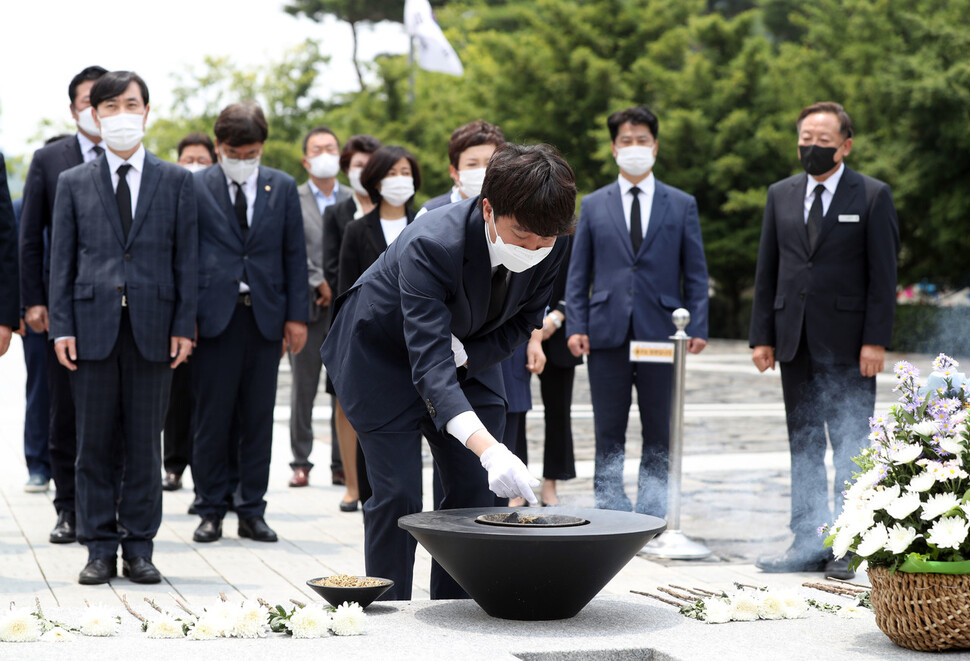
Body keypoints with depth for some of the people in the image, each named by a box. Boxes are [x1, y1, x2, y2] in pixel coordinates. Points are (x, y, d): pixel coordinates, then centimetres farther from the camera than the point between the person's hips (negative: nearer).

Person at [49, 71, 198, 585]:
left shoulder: (175, 181, 9)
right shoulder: (73, 183, 10)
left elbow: (187, 258, 6)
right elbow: (62, 260, 7)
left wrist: (184, 326, -2)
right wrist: (62, 327, -2)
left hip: (152, 327, 0)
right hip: (94, 324, 0)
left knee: (145, 442, 3)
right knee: (95, 443, 3)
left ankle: (139, 547, 12)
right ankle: (100, 549, 11)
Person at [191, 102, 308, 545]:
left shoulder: (283, 188, 9)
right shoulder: (195, 187, 3)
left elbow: (295, 254, 9)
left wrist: (296, 315, 2)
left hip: (265, 315, 2)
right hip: (213, 316, -2)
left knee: (258, 418, 6)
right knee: (211, 418, 2)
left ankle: (252, 511, 14)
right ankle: (211, 510, 12)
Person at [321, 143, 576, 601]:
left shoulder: (548, 250, -21)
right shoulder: (430, 244, -39)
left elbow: (521, 323, -2)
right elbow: (429, 362, -45)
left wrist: (464, 358, -22)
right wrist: (489, 450, -57)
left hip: (468, 354, 5)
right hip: (384, 353, -5)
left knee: (474, 491, 0)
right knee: (398, 496, -9)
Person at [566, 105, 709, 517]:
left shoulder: (682, 205, 9)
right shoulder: (593, 205, 10)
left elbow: (695, 273, 7)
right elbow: (578, 273, 10)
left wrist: (698, 327, -3)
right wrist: (576, 326, -1)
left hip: (660, 334, 0)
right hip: (608, 333, 0)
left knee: (659, 433, 3)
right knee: (608, 432, 3)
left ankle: (651, 518, 12)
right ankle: (610, 512, 11)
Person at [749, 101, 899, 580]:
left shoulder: (873, 196, 0)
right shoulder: (781, 195, 12)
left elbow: (884, 273, -4)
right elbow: (767, 270, 12)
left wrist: (876, 341, -11)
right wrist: (762, 336, 6)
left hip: (847, 344, -4)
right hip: (795, 342, 4)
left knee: (850, 447, -1)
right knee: (803, 446, 9)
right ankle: (807, 544, 15)